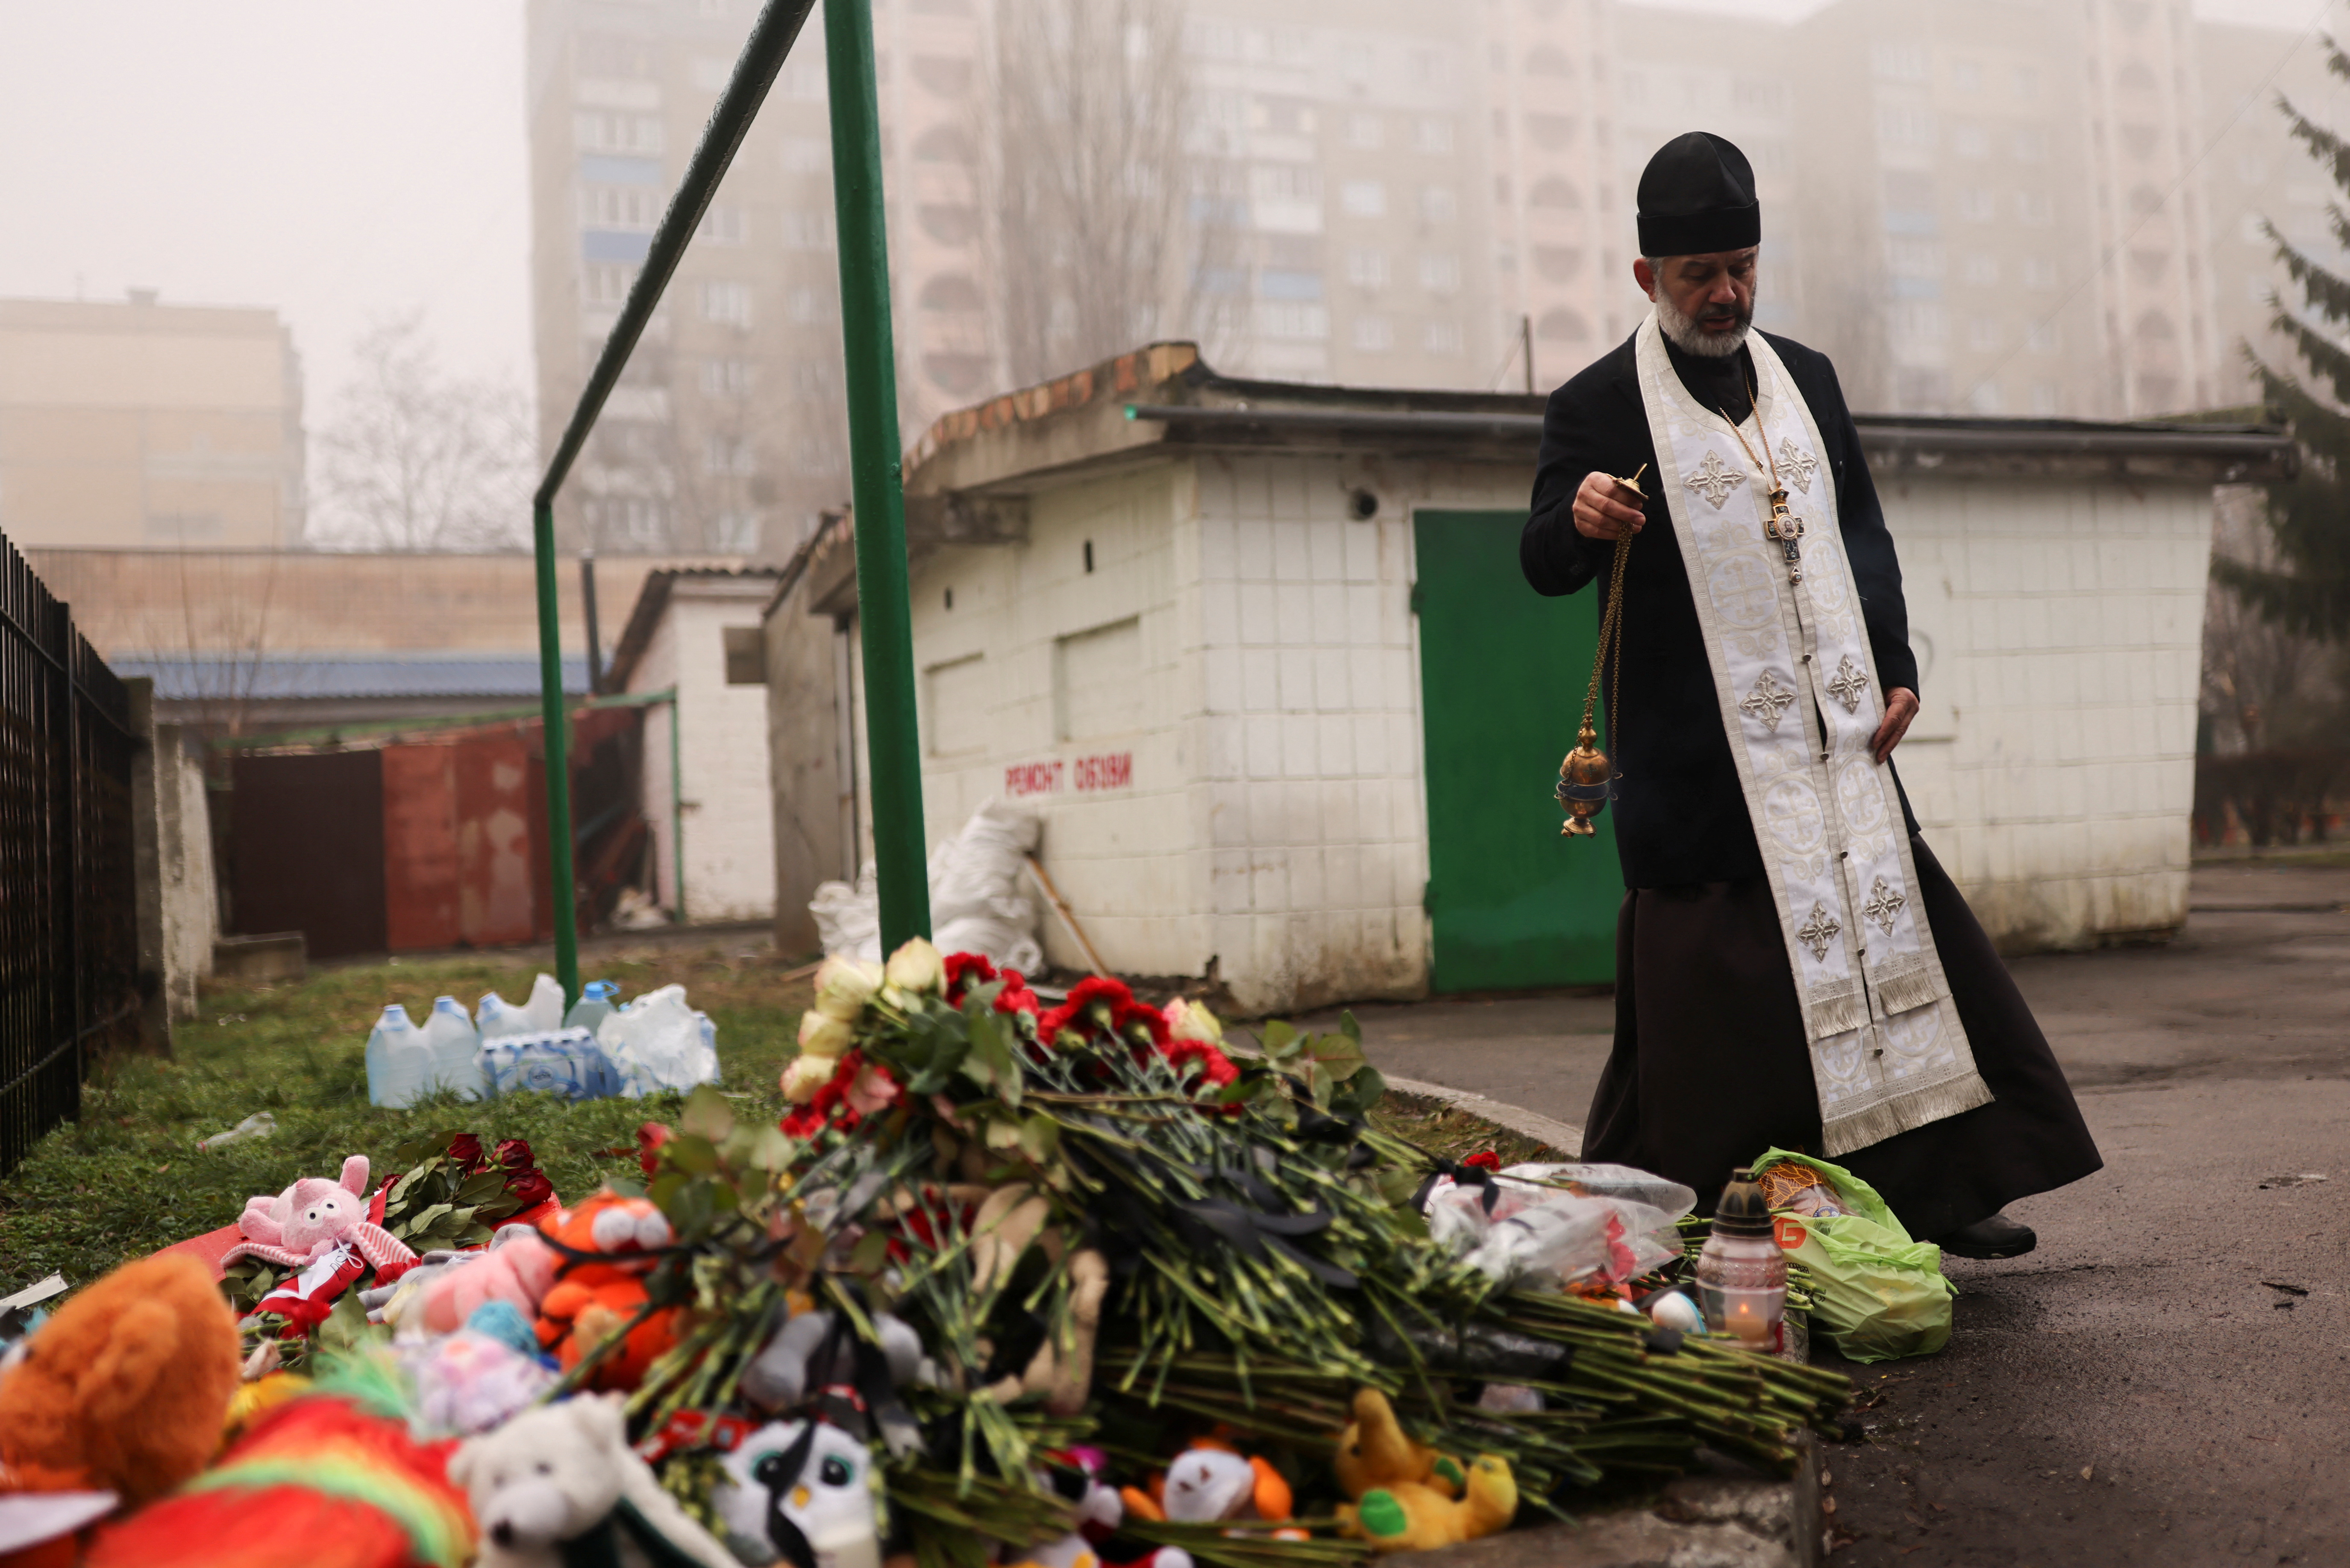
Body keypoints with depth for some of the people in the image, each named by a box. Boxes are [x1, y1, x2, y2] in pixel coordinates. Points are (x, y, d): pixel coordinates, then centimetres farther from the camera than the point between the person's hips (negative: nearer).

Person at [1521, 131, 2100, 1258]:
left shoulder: (1805, 378, 15)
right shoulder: (1598, 406, -1)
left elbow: (1864, 535, 19)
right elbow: (1543, 567, -6)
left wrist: (1896, 669, 7)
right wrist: (1576, 519, -30)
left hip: (1836, 740, 6)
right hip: (1698, 768, -5)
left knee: (1894, 939, 6)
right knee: (1700, 995, -4)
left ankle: (1935, 1191, 19)